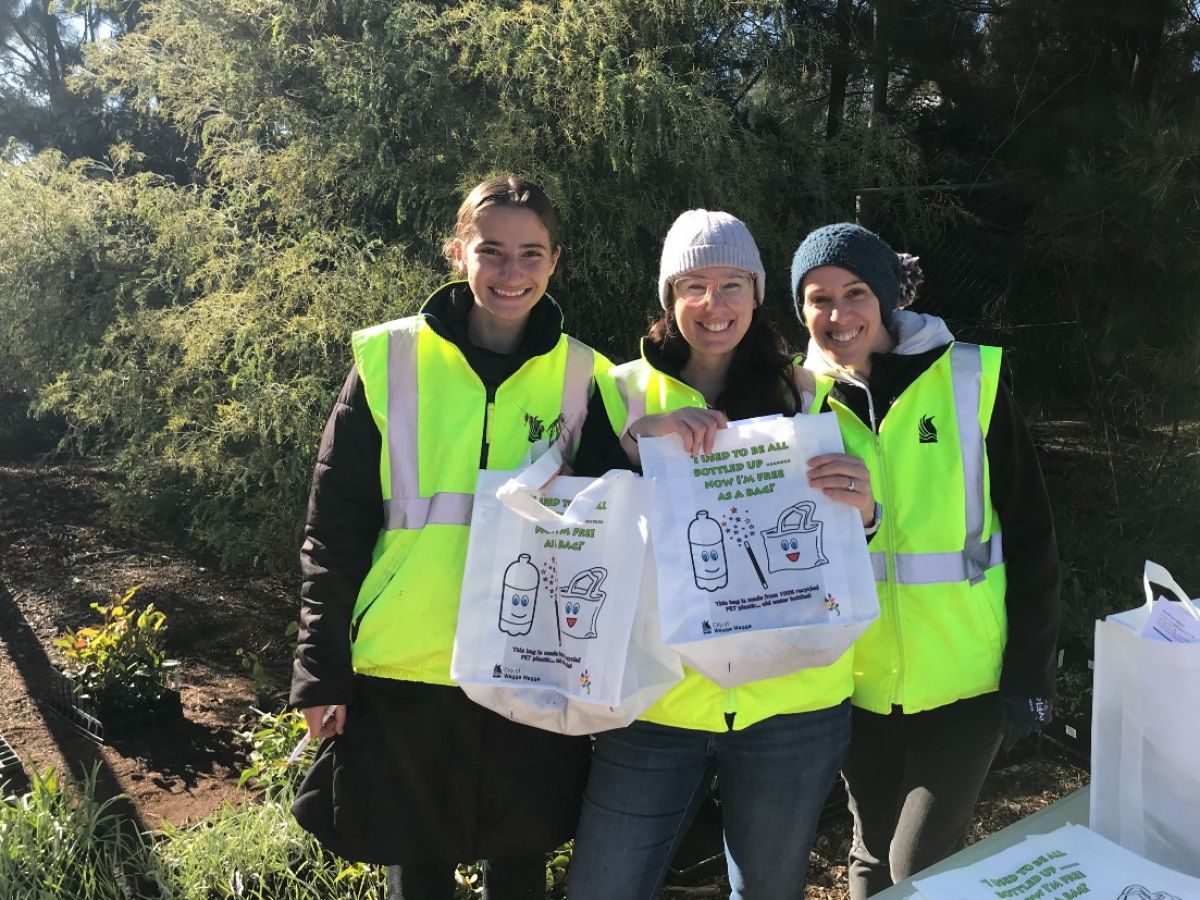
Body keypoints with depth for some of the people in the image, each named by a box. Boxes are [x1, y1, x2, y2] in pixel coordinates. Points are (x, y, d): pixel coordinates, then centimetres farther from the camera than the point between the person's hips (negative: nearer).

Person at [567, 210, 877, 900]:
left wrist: (863, 511, -18)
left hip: (792, 702, 1)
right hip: (657, 699, 0)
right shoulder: (623, 393, 3)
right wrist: (641, 441, -21)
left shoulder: (807, 396, 4)